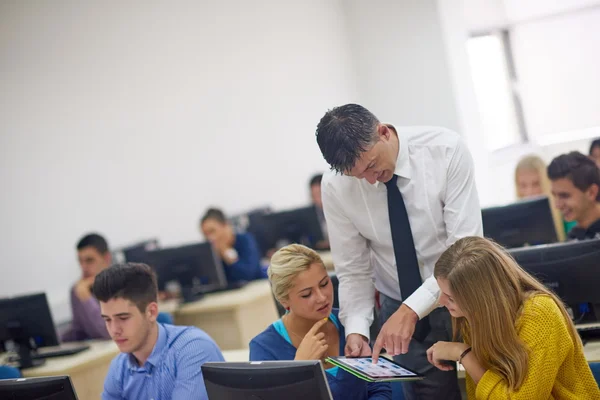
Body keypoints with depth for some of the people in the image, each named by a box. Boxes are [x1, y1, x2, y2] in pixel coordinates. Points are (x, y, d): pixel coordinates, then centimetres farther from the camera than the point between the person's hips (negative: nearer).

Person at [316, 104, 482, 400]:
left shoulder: (445, 149, -21)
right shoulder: (335, 186, -13)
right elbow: (353, 270, -5)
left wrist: (411, 309, -32)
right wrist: (356, 329, -22)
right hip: (401, 308, 2)